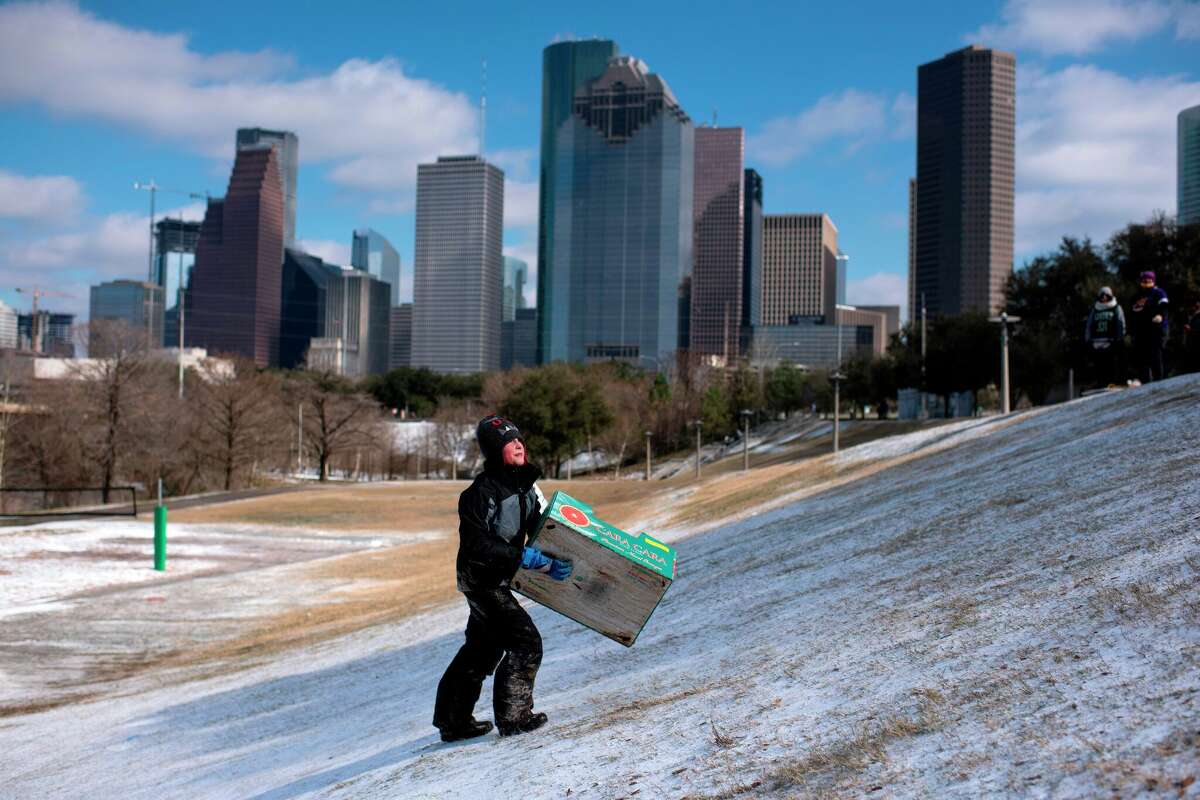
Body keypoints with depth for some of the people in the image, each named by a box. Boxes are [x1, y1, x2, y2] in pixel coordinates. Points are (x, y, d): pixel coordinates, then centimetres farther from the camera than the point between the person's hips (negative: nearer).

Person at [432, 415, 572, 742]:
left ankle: (452, 721, 27)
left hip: (497, 580, 9)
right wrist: (522, 557, -30)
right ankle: (513, 715, 0)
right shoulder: (482, 492, -23)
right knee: (525, 641, -11)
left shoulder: (526, 484, 1)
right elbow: (477, 546, -27)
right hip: (481, 579, -9)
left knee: (482, 650, 16)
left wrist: (553, 562, -9)